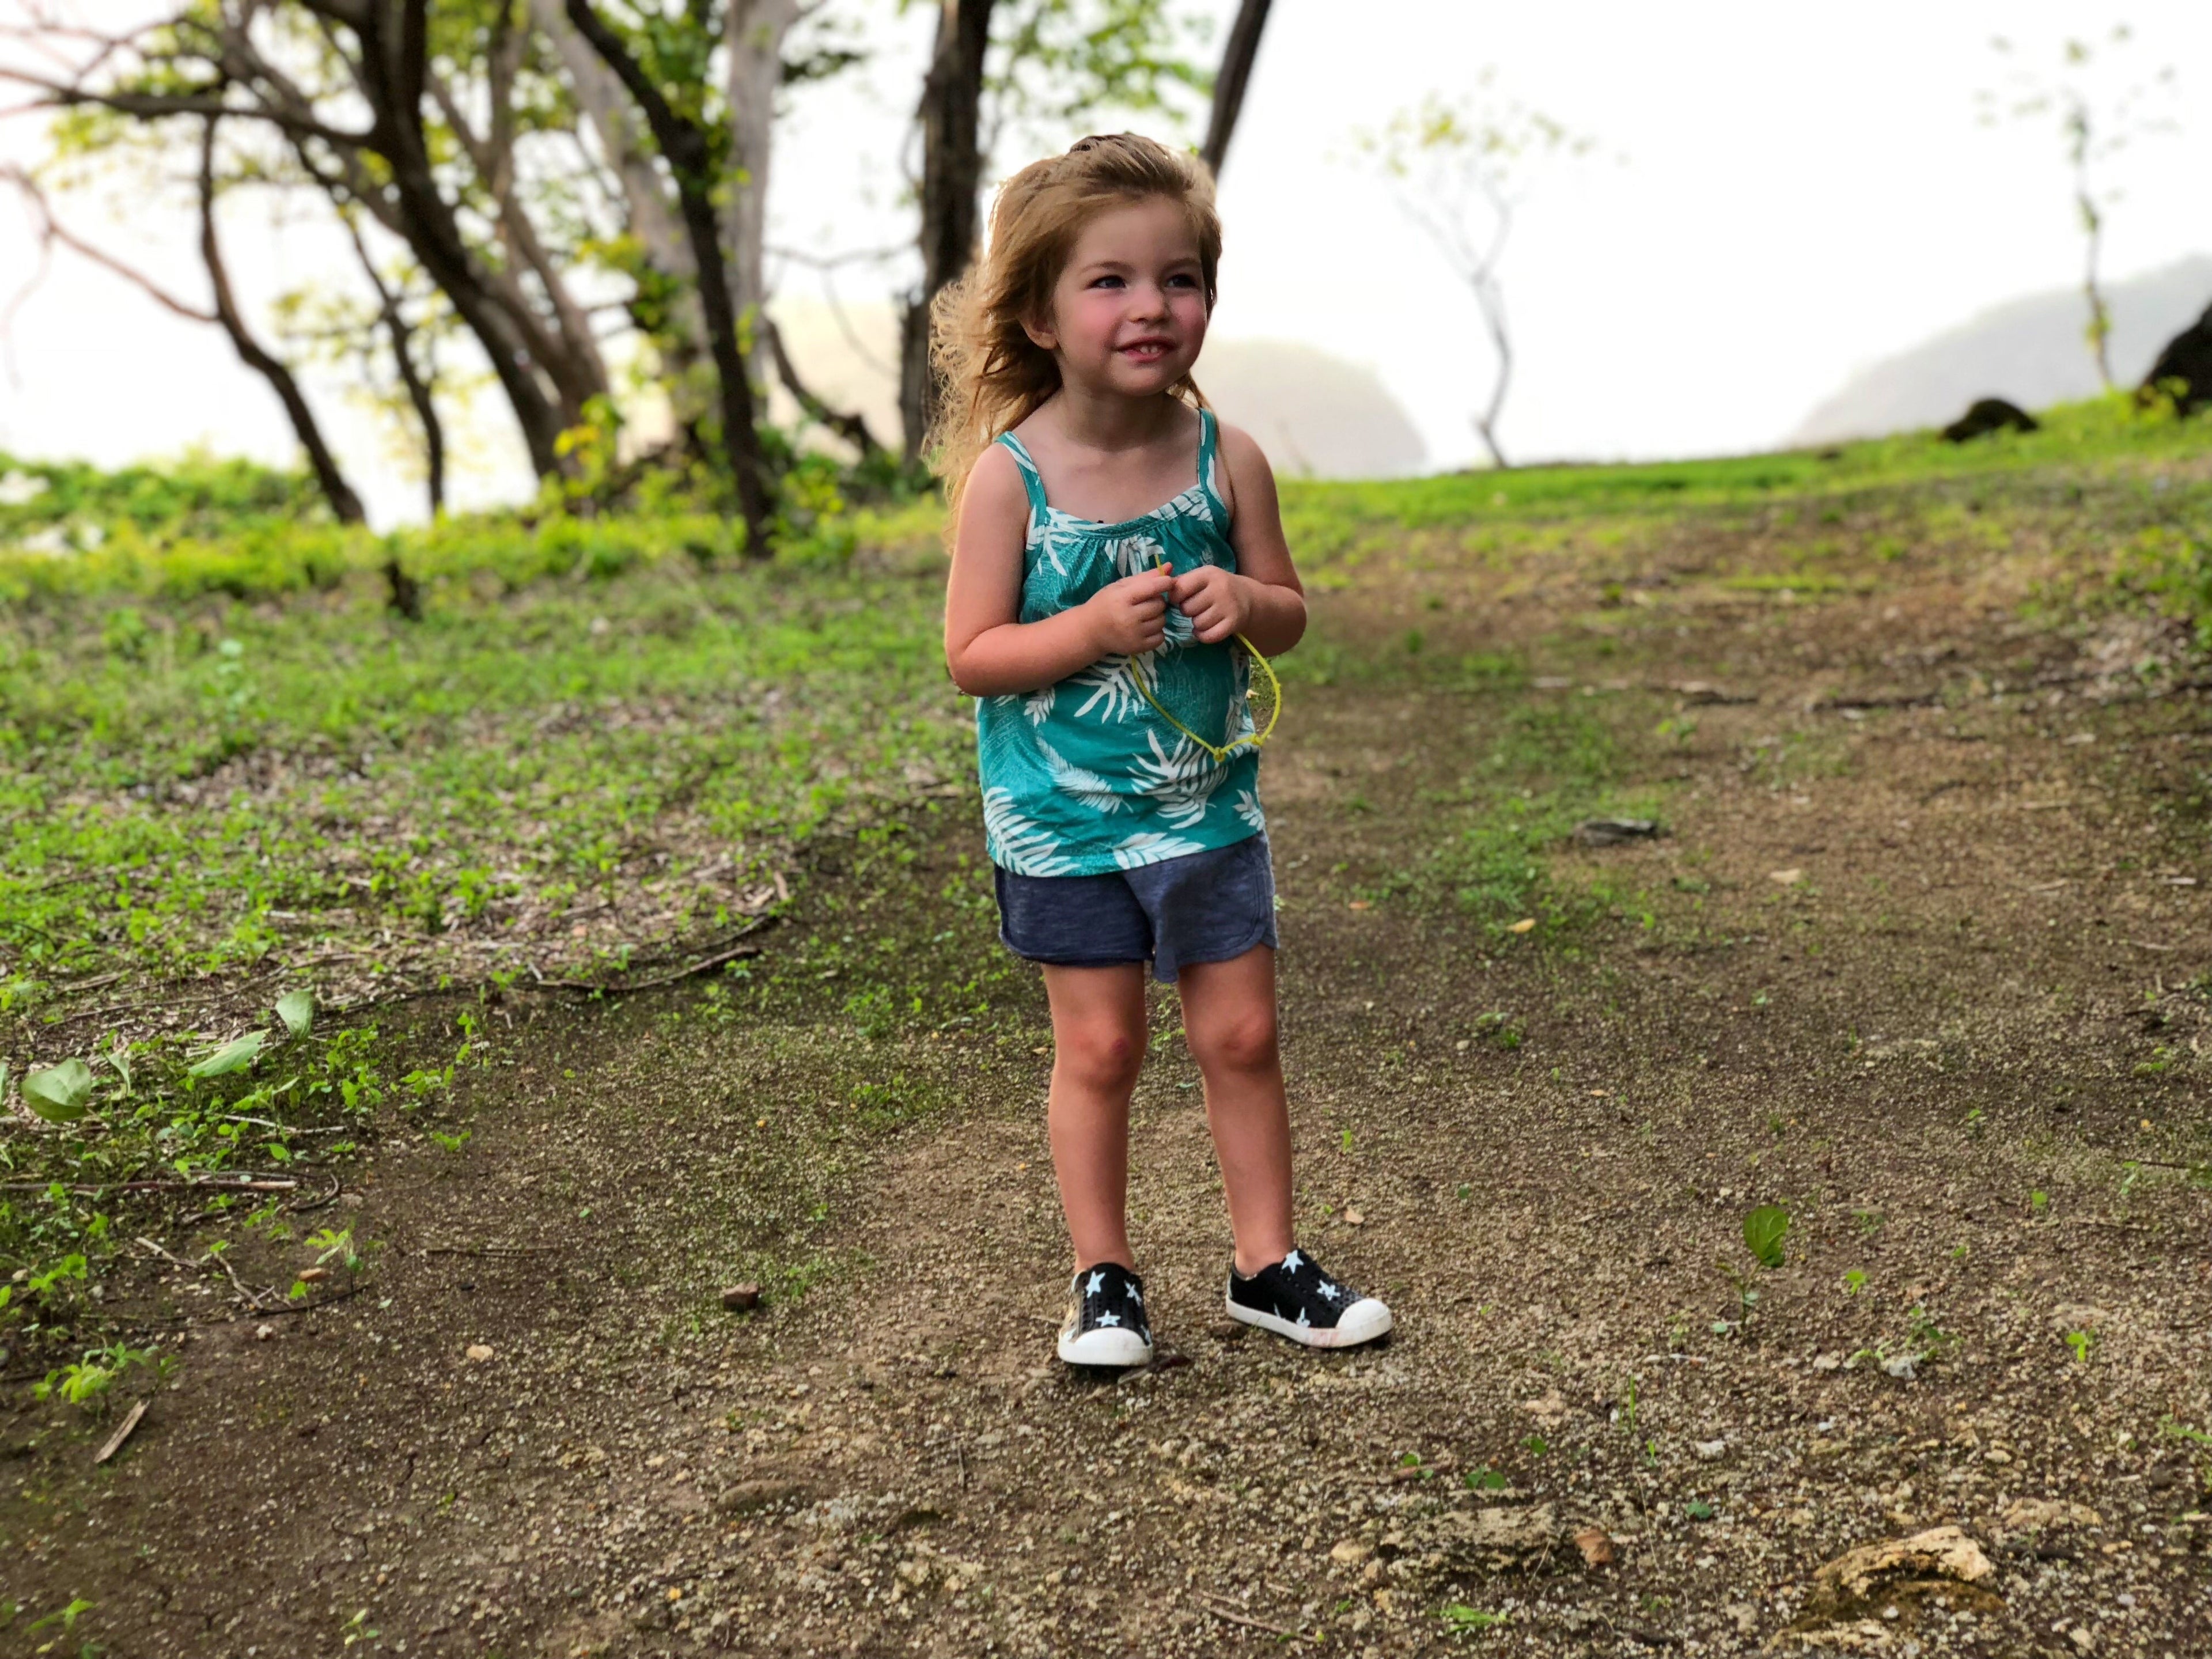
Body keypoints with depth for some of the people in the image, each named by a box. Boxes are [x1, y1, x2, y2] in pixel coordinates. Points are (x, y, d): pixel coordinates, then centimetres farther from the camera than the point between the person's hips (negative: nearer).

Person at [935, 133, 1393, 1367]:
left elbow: (1291, 616, 5)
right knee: (1100, 1046, 6)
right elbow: (972, 654, -11)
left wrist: (1243, 602, -18)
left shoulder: (1226, 459, -5)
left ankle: (1268, 1263, 25)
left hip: (1207, 803, 3)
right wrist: (1093, 627, -25)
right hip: (1064, 817, -2)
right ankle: (1105, 1278, 23)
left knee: (1242, 1035, 8)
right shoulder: (1008, 476, -12)